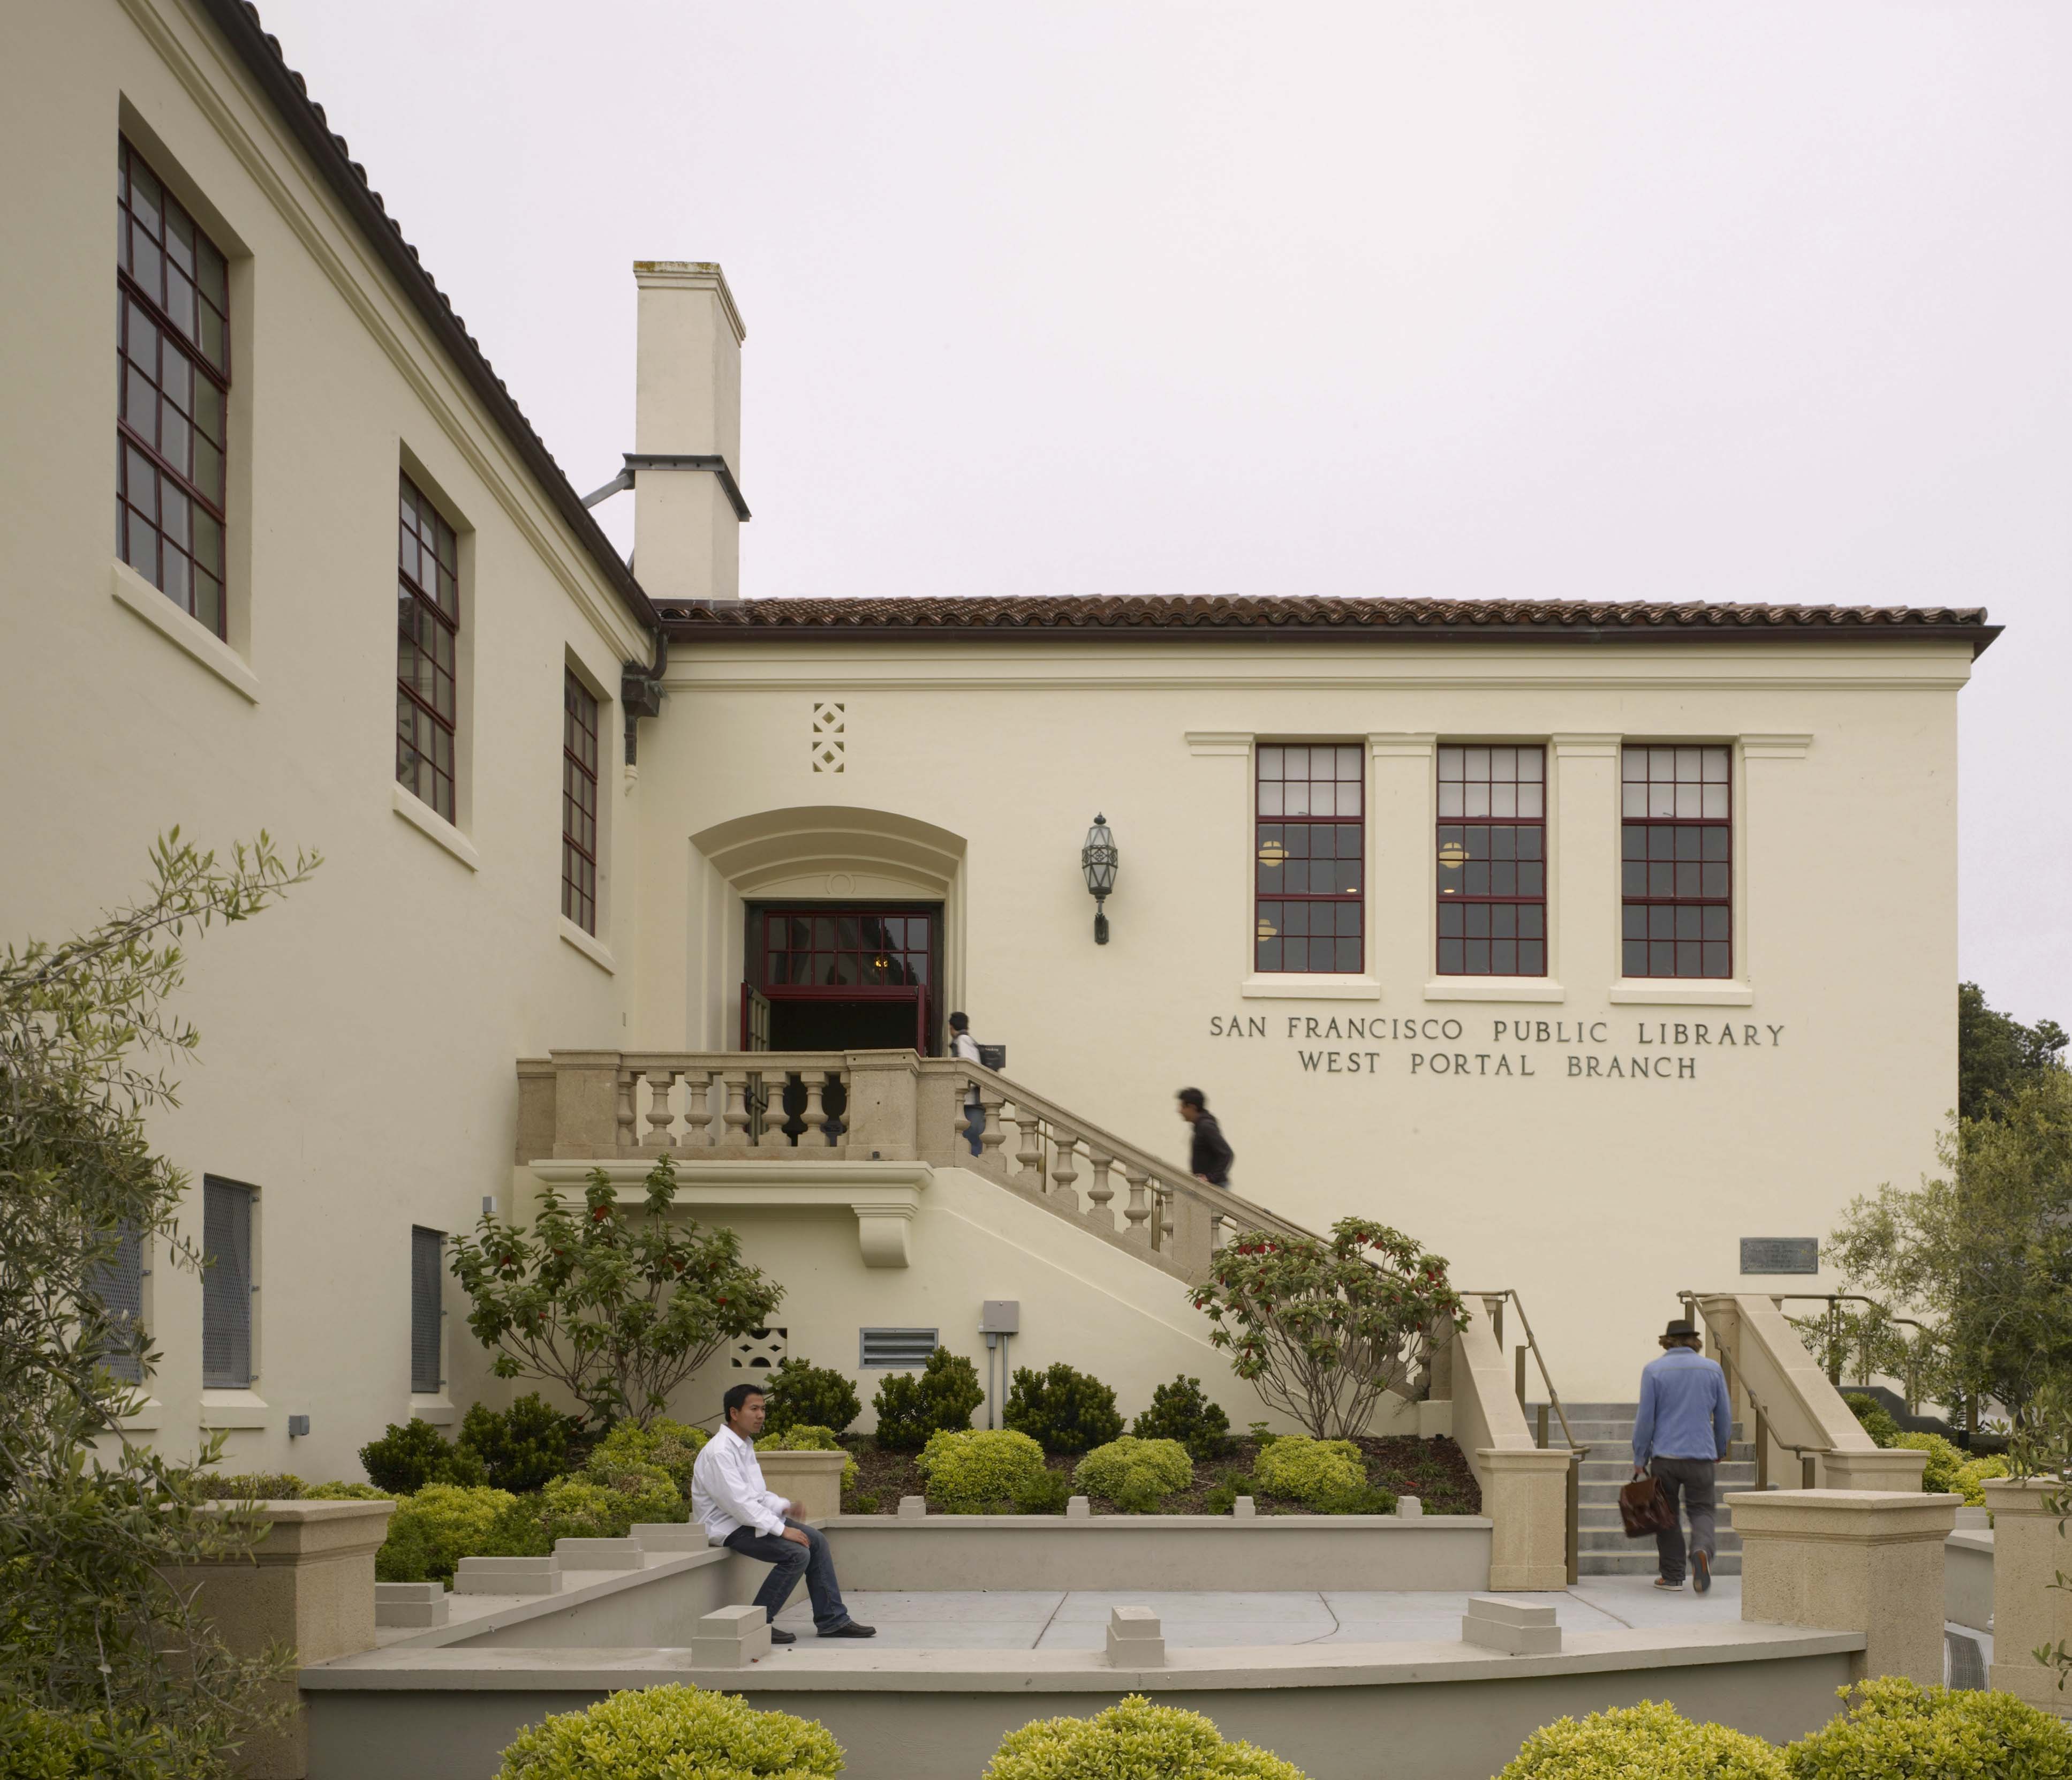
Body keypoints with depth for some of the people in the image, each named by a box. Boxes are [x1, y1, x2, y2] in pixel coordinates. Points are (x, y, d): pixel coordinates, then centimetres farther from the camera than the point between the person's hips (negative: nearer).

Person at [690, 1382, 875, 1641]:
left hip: (749, 1517, 10)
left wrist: (783, 1507, 1)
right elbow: (738, 1503, -25)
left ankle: (832, 1621, 6)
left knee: (816, 1541, 1)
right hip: (728, 1527, -10)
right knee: (797, 1554, -22)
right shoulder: (720, 1452, -20)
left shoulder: (745, 1445, 12)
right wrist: (782, 1529, -23)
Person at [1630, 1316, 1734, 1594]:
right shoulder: (1712, 1369, 4)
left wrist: (1639, 1459, 3)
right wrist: (1721, 1449, 27)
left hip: (1665, 1455, -1)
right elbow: (1724, 1415, 11)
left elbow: (1645, 1418, -4)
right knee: (1701, 1510, 9)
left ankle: (1672, 1576, 12)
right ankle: (1702, 1550, -21)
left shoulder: (1653, 1370, -2)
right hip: (1701, 1455, 1)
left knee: (1667, 1515, 10)